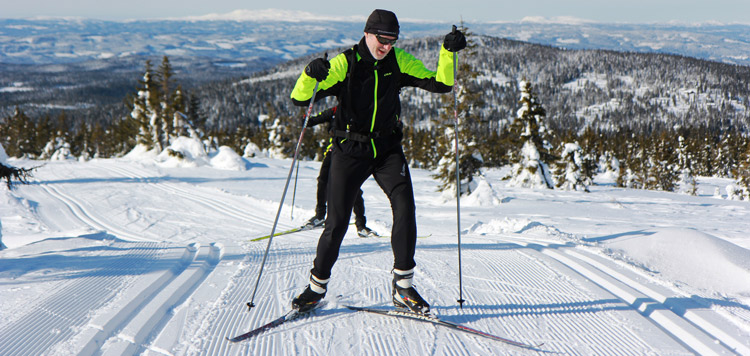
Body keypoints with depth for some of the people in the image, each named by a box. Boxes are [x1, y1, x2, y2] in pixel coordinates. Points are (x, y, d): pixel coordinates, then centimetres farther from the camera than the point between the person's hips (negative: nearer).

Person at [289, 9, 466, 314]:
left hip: (388, 150, 2)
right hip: (350, 151, -2)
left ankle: (403, 287, -8)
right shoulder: (343, 64, -10)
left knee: (405, 207, -18)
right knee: (337, 222, -2)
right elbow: (300, 99, -14)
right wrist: (310, 75, -35)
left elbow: (439, 84, 0)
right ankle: (317, 286, 20)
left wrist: (448, 52, -14)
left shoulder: (399, 61, 0)